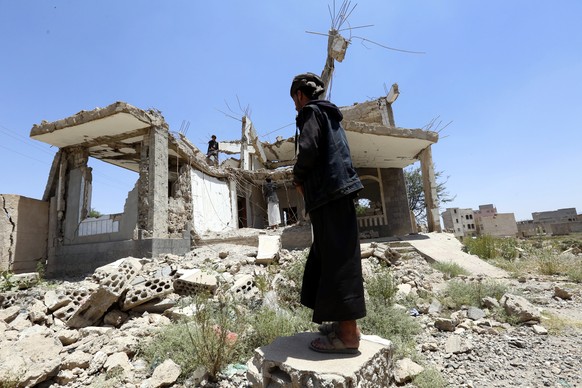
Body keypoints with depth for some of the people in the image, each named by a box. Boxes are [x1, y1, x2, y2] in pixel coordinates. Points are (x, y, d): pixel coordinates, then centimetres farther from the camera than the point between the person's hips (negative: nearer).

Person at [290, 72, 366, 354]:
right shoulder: (330, 114, 27)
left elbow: (308, 150, -17)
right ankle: (343, 322, 20)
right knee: (326, 257, 13)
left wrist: (298, 179, 0)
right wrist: (305, 179, 17)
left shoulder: (311, 111, -1)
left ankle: (349, 334, -2)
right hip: (338, 191, 9)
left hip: (329, 193, -9)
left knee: (337, 259, -9)